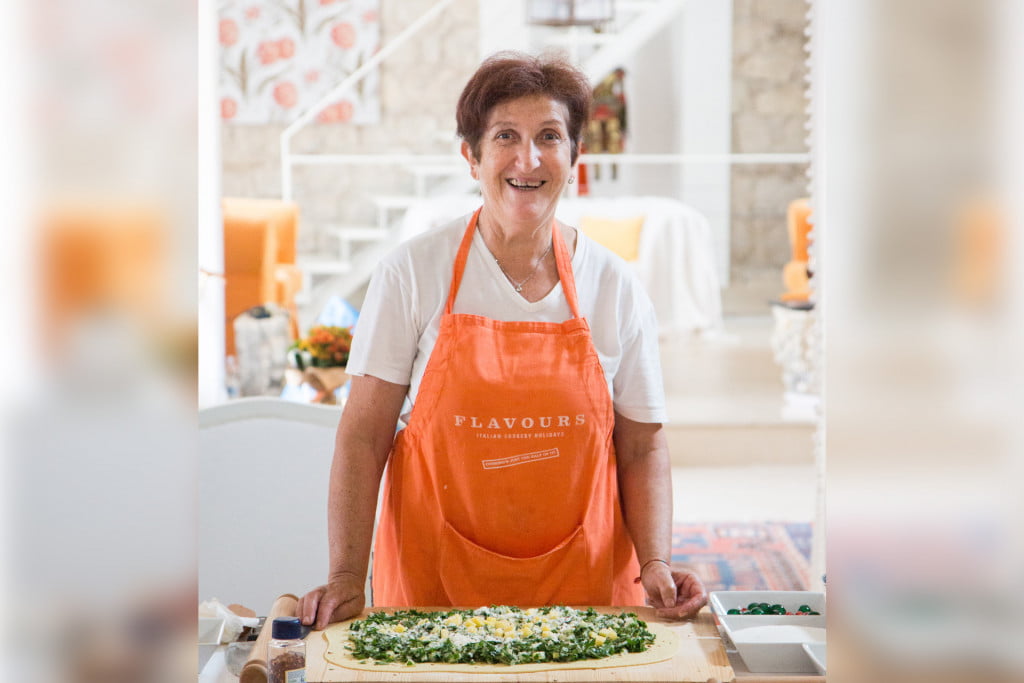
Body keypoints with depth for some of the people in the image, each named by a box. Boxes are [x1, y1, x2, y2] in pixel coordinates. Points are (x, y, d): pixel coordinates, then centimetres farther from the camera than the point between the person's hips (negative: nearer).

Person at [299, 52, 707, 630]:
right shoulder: (413, 272, -7)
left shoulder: (616, 288, -1)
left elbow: (642, 449, 5)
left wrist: (656, 565, -10)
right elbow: (364, 434, -6)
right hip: (433, 578, -1)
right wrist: (346, 578, -14)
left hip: (582, 583, 2)